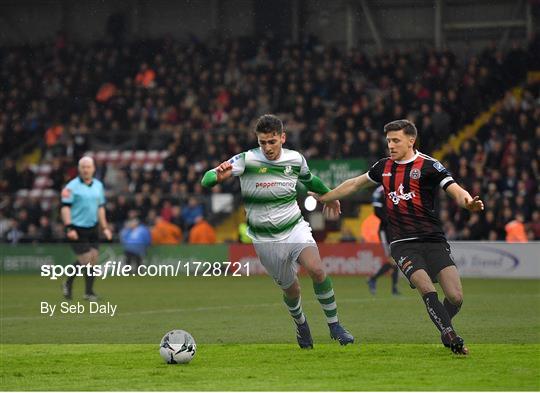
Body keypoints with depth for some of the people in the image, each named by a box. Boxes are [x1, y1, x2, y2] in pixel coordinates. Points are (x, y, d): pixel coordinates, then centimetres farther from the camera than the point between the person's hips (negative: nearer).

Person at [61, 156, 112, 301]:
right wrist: (69, 228, -20)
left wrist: (104, 227, 14)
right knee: (85, 259, -9)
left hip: (92, 228, 5)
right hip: (77, 229, -5)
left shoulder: (98, 185, 10)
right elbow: (65, 207, -12)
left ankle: (88, 291, 8)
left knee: (93, 258, 0)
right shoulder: (72, 186, -8)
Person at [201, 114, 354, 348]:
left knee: (316, 270, -24)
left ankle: (334, 325, -8)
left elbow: (309, 179, 21)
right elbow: (207, 180, -21)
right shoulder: (246, 160, -15)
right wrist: (219, 176, -45)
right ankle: (301, 324, 39)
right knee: (291, 289, 5)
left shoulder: (296, 159, -3)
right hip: (265, 239, -1)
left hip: (295, 228, 1)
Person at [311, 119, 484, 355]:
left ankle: (445, 333, 18)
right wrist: (322, 197, 35)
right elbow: (355, 184, 28)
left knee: (455, 296, -12)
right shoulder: (384, 167, 12)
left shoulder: (429, 166, -3)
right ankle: (452, 338, -20)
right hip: (403, 245, 2)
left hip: (433, 240, -2)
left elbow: (455, 191, -14)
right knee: (427, 290, -23)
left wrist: (468, 202, -37)